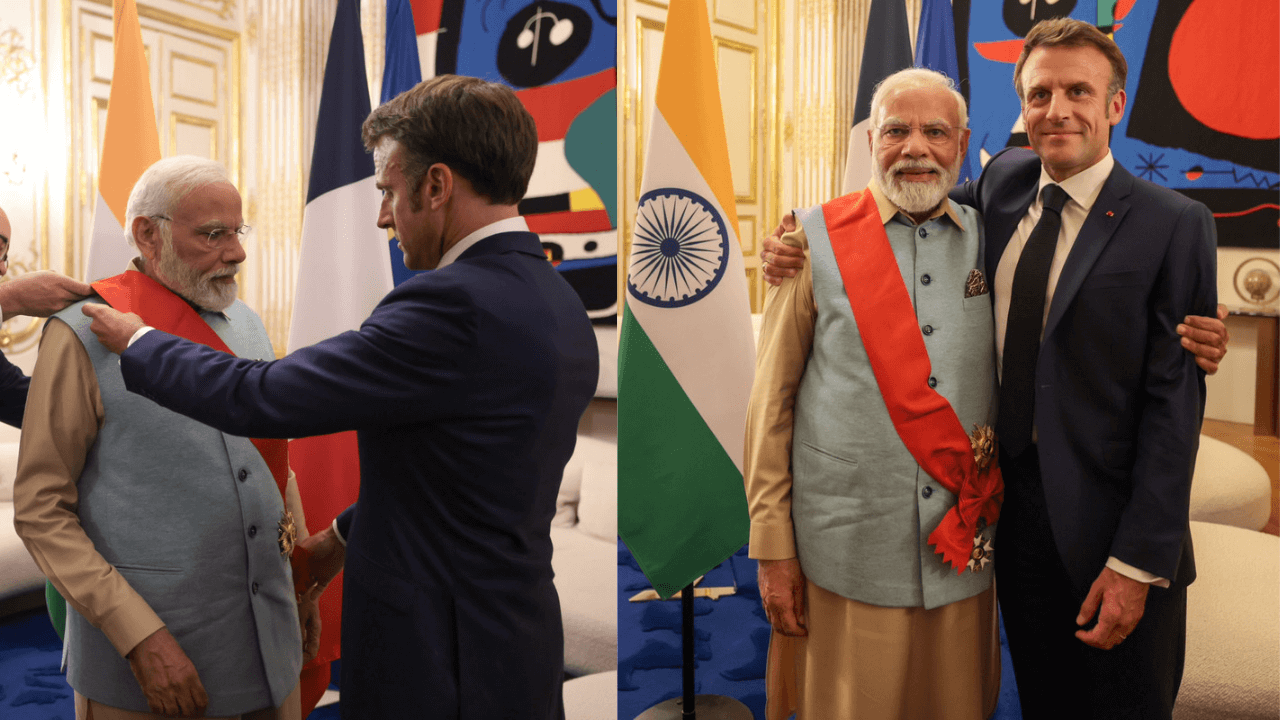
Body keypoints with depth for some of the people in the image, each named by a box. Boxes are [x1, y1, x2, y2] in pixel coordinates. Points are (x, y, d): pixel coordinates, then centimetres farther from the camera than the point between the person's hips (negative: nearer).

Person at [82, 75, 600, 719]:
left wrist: (138, 342, 1)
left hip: (441, 667, -8)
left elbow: (258, 399, -17)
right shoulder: (561, 304, 4)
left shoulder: (453, 303, -24)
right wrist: (345, 535, 22)